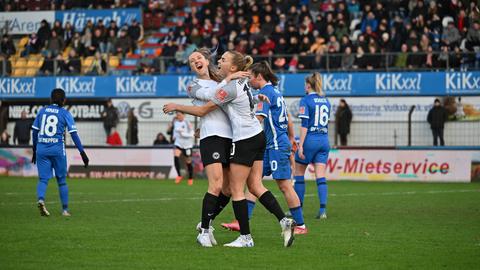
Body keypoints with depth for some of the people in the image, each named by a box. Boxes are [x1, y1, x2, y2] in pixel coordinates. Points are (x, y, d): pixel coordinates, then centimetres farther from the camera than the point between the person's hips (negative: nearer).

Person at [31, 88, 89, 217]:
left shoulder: (42, 111, 9)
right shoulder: (65, 113, 1)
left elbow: (34, 131, 12)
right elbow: (74, 134, -6)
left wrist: (34, 150, 23)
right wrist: (82, 152, -5)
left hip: (41, 149, 2)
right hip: (57, 149, -2)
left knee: (43, 179, 2)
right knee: (61, 180, 11)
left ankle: (41, 199, -27)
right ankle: (65, 209, 14)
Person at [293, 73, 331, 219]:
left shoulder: (306, 100, -7)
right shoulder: (326, 100, 12)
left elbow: (304, 124, -13)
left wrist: (300, 145, -14)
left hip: (310, 139, -5)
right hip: (324, 140, 5)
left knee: (299, 173, 9)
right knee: (320, 176, 1)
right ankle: (323, 210, -11)